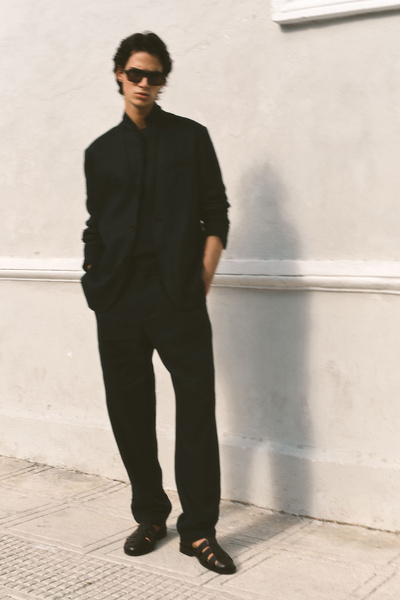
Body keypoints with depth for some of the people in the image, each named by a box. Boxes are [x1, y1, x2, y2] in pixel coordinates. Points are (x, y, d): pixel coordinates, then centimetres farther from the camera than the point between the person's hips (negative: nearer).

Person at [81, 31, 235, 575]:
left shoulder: (190, 137, 11)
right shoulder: (100, 152, 17)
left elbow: (215, 213, 6)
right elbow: (96, 225, 17)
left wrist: (204, 276, -4)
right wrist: (95, 284, 5)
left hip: (178, 297, -2)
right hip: (118, 301, 3)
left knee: (197, 406, -7)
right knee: (128, 409, 6)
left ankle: (199, 529, 2)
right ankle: (150, 515, 21)